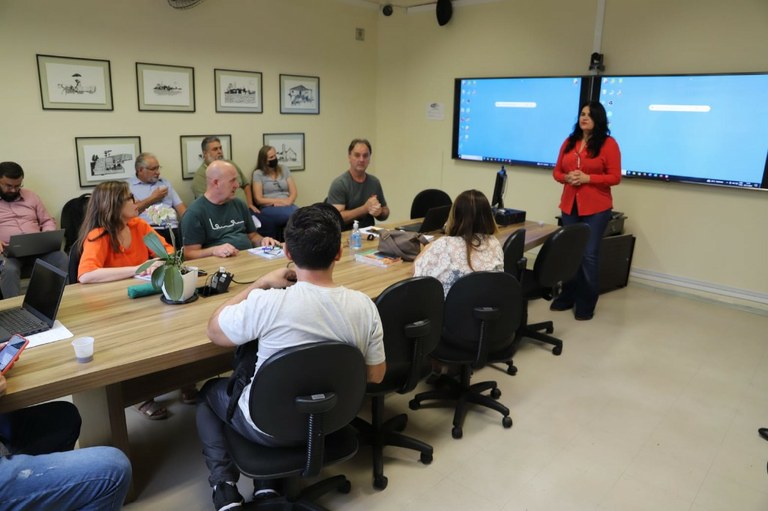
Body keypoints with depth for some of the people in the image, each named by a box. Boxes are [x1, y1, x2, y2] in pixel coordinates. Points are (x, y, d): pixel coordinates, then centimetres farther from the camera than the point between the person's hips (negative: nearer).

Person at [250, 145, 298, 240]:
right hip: (268, 208, -4)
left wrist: (288, 202, -13)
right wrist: (279, 201, -9)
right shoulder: (258, 174, 6)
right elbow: (258, 200, -1)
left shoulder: (284, 170, 17)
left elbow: (293, 192, 9)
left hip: (286, 206, 4)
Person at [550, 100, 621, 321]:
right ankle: (567, 297, 21)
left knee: (589, 255, -3)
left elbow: (615, 177, -8)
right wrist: (566, 177, -9)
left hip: (596, 208, -5)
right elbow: (557, 171, 13)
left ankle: (586, 304, 8)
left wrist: (587, 178, -19)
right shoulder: (569, 142, 10)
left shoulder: (608, 143, -4)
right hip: (569, 206, 5)